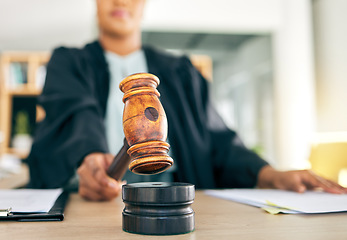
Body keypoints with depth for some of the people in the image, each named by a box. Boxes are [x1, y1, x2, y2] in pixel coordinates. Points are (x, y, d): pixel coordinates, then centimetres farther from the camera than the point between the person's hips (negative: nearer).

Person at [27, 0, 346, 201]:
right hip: (94, 198, -1)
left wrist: (270, 175, -9)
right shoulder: (69, 63, 13)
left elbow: (217, 141, 10)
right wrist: (90, 159, -33)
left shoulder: (180, 72, 18)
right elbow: (76, 113, -9)